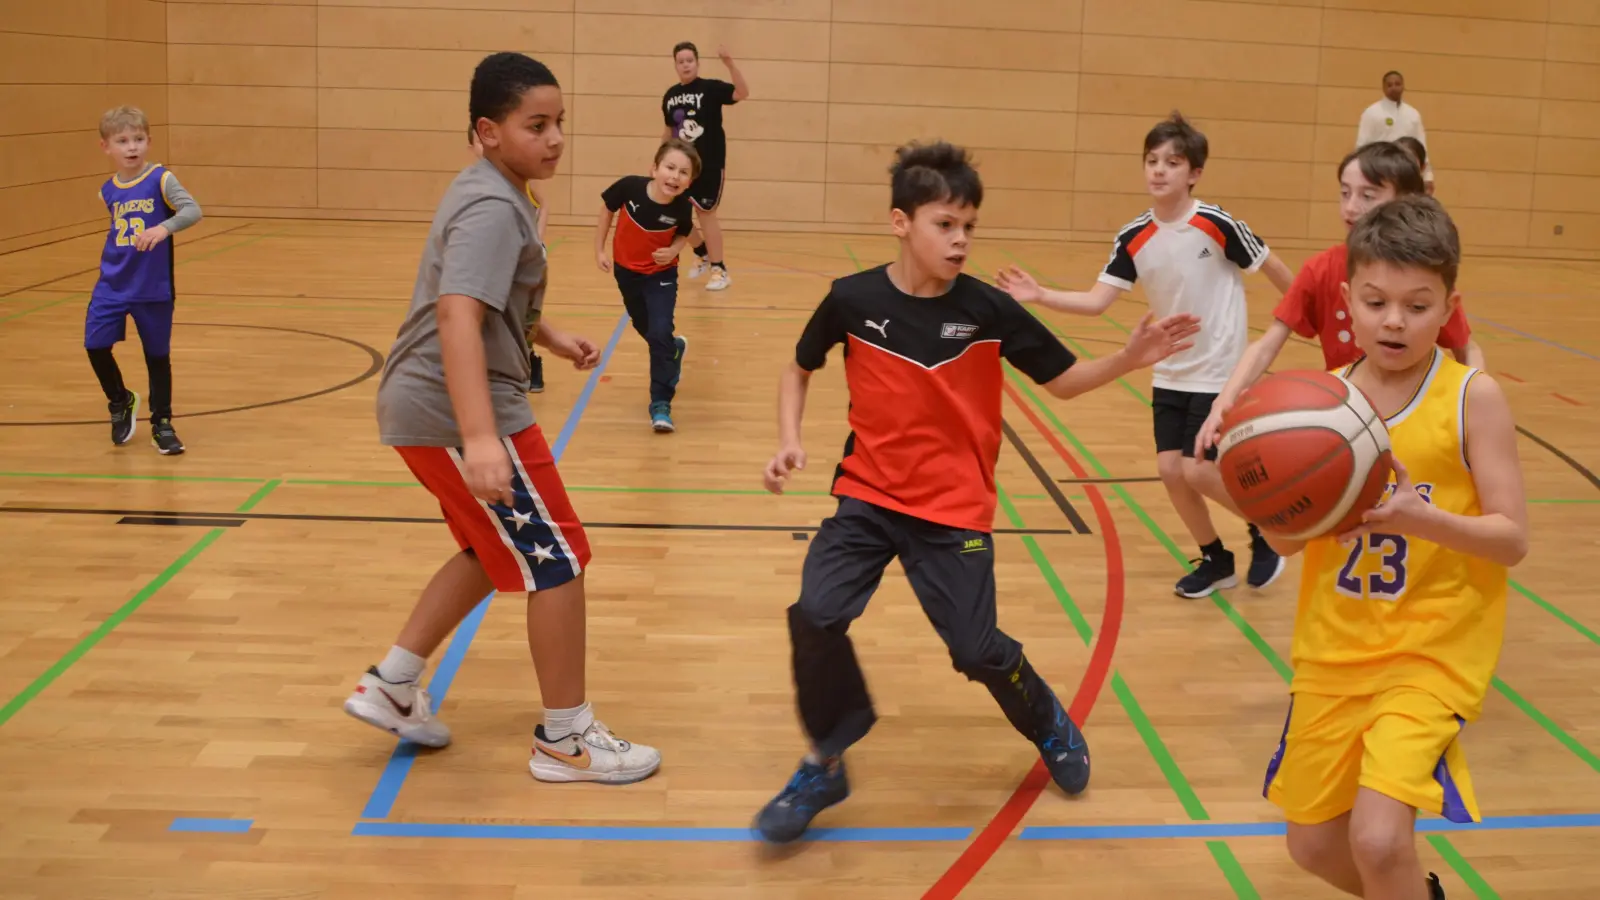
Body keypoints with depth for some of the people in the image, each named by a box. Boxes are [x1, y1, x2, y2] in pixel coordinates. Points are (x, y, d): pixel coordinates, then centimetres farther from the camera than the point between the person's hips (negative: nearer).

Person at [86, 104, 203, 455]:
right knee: (95, 344, -7)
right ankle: (121, 402, 20)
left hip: (154, 289, -3)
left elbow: (192, 210, -25)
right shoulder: (107, 191, 5)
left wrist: (164, 228, -40)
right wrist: (113, 264, 15)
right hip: (112, 285, 4)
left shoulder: (160, 179, -10)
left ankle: (162, 424, 23)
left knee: (157, 356, 6)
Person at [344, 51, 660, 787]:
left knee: (497, 552, 23)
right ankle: (566, 739, 9)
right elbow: (457, 318, -31)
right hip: (455, 413, -10)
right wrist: (480, 439, -39)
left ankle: (392, 684, 26)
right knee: (558, 560, -2)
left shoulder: (489, 194, 13)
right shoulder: (493, 209, -19)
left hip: (423, 405, 10)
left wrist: (552, 338, 26)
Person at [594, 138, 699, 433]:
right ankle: (674, 349, 54)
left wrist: (673, 250, -25)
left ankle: (661, 404, -6)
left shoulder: (682, 208, -27)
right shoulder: (630, 187, -28)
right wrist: (599, 250, -5)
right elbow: (607, 209, -7)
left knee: (660, 333, -15)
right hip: (626, 271, 2)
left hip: (661, 275, -2)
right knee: (645, 329, 19)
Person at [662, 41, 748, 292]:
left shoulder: (710, 88, -9)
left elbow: (742, 93, -25)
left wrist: (729, 63, -36)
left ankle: (720, 270, 6)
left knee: (706, 213, -4)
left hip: (709, 164, -6)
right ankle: (703, 254, 34)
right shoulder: (670, 95, 5)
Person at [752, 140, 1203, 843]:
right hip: (867, 497, 1)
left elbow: (1062, 380, 0)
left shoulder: (988, 309, -10)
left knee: (978, 650, 0)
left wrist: (1128, 360, -16)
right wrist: (789, 440, -4)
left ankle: (1050, 725, 35)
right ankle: (825, 765, 7)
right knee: (815, 616, -17)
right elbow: (799, 368, 10)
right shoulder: (852, 300, -9)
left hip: (953, 511, -1)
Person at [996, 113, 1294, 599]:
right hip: (1171, 372, 5)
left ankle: (1264, 529, 19)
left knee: (1196, 470, -9)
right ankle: (1216, 560, 24)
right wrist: (1040, 296, -22)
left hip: (1221, 372, -5)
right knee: (1170, 468, 2)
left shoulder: (1217, 224, -18)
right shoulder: (1134, 238, -5)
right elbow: (1097, 301, -9)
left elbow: (1273, 268, -5)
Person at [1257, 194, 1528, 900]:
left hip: (1431, 653, -4)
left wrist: (1422, 517, -30)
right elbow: (1283, 538, 1)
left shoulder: (1473, 398, -10)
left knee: (1378, 837, -22)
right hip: (1333, 651, 4)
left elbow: (1512, 540, -12)